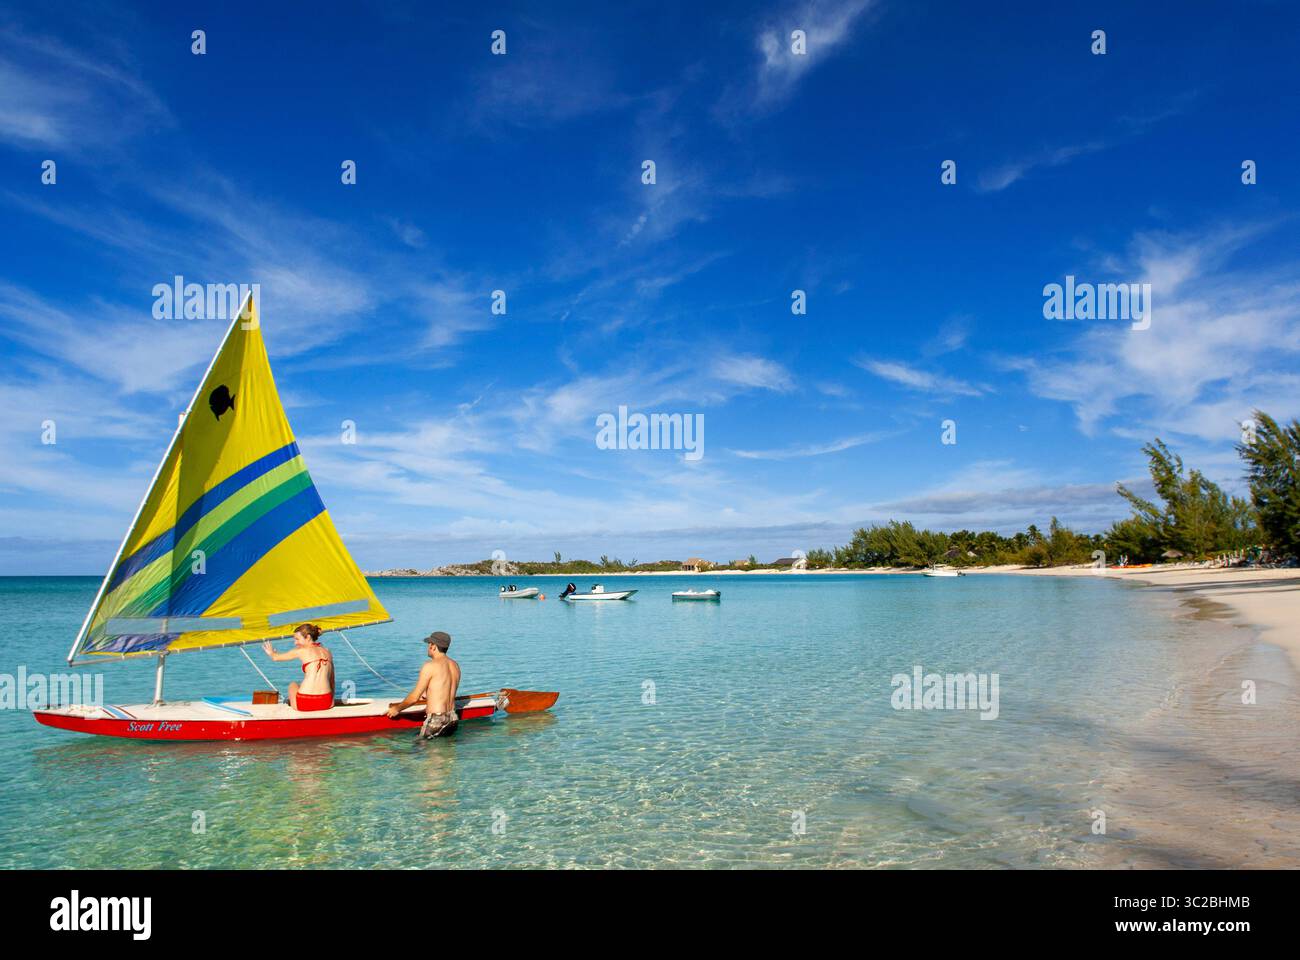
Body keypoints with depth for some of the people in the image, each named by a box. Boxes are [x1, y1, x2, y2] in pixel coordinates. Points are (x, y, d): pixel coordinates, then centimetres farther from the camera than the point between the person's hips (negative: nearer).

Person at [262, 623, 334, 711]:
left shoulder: (302, 651, 2)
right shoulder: (327, 653, 13)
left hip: (305, 704, -3)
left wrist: (271, 653, 42)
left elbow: (276, 657, 19)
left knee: (293, 685, 29)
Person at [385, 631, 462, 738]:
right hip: (452, 720, 7)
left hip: (436, 721, -7)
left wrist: (397, 709, 7)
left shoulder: (430, 666, -12)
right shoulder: (455, 666, 9)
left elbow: (414, 698, -9)